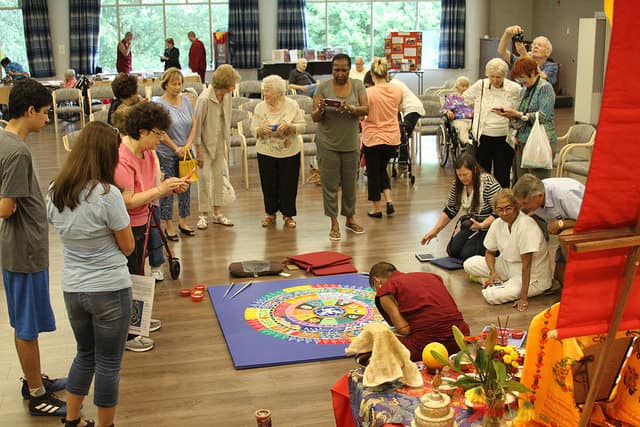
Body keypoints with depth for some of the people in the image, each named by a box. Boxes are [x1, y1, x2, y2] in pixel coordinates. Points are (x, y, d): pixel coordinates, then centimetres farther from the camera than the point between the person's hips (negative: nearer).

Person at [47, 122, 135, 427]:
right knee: (108, 364, 10)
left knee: (85, 354, 25)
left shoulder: (54, 192, -2)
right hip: (109, 290, -6)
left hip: (72, 289, 6)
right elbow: (128, 247, -11)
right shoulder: (107, 194, -21)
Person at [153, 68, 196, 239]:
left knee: (185, 187, 12)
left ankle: (183, 222, 26)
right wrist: (176, 148, -12)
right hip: (166, 154, -5)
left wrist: (187, 146, -7)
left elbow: (193, 126, 6)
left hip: (185, 153, 5)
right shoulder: (159, 104, -10)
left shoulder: (186, 101, 6)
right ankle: (168, 225, 12)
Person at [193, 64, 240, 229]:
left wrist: (226, 142, 5)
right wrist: (199, 151, -16)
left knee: (219, 176, 10)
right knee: (205, 177, -3)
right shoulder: (205, 99, -24)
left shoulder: (227, 96, -5)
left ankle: (218, 213, 18)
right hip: (205, 142, -6)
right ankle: (204, 215, 8)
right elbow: (197, 124, -18)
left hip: (219, 141, 6)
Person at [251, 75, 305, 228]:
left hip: (289, 153, -1)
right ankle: (270, 213, 25)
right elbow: (253, 130, -1)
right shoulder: (260, 107, -2)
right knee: (269, 185, 7)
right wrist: (262, 129, -22)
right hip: (266, 153, 1)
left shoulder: (292, 105, -6)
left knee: (288, 184, 4)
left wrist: (289, 126, -23)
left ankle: (288, 214, 20)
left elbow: (302, 127, -5)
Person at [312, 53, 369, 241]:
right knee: (330, 183, 1)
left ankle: (350, 219, 28)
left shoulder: (357, 85, 1)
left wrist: (351, 109, -28)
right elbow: (314, 118, -6)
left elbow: (366, 109, -8)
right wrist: (320, 109, -29)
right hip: (328, 143, -2)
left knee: (350, 183, 12)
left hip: (350, 143, 2)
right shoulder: (323, 87, -5)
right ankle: (334, 223, 10)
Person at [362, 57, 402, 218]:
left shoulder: (368, 93, -19)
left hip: (373, 138, -4)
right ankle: (389, 201, 11)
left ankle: (376, 209, 20)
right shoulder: (398, 91, -3)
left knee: (373, 173, 11)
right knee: (382, 169, 24)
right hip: (393, 138, 4)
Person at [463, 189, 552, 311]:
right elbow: (490, 252, 11)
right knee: (469, 264, -2)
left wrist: (524, 298, -27)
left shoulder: (526, 226, -27)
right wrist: (493, 272, -10)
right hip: (508, 267, 7)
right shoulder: (497, 224, -5)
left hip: (532, 277, -7)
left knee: (492, 295, -26)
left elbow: (526, 264, -28)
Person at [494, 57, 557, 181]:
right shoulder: (526, 89, 17)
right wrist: (511, 115, 3)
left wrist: (518, 114, -16)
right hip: (523, 142, 8)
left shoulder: (545, 88, -7)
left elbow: (544, 116, -17)